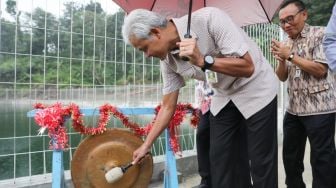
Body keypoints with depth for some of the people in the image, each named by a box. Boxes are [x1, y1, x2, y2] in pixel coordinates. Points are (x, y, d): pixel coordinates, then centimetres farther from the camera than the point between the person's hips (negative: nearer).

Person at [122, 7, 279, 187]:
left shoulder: (208, 19, -27)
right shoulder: (167, 60, -9)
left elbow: (248, 67, -28)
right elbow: (168, 106, 0)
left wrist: (203, 61, -39)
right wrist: (146, 145, 2)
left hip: (256, 90, -5)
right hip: (224, 97, 5)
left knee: (260, 163, -2)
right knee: (219, 161, 5)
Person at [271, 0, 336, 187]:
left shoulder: (320, 34, -6)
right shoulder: (287, 44, 12)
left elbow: (320, 70, -16)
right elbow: (282, 77, 10)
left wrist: (290, 56, -15)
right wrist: (281, 60, -8)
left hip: (319, 108, -6)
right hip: (294, 109, 7)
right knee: (290, 156, 15)